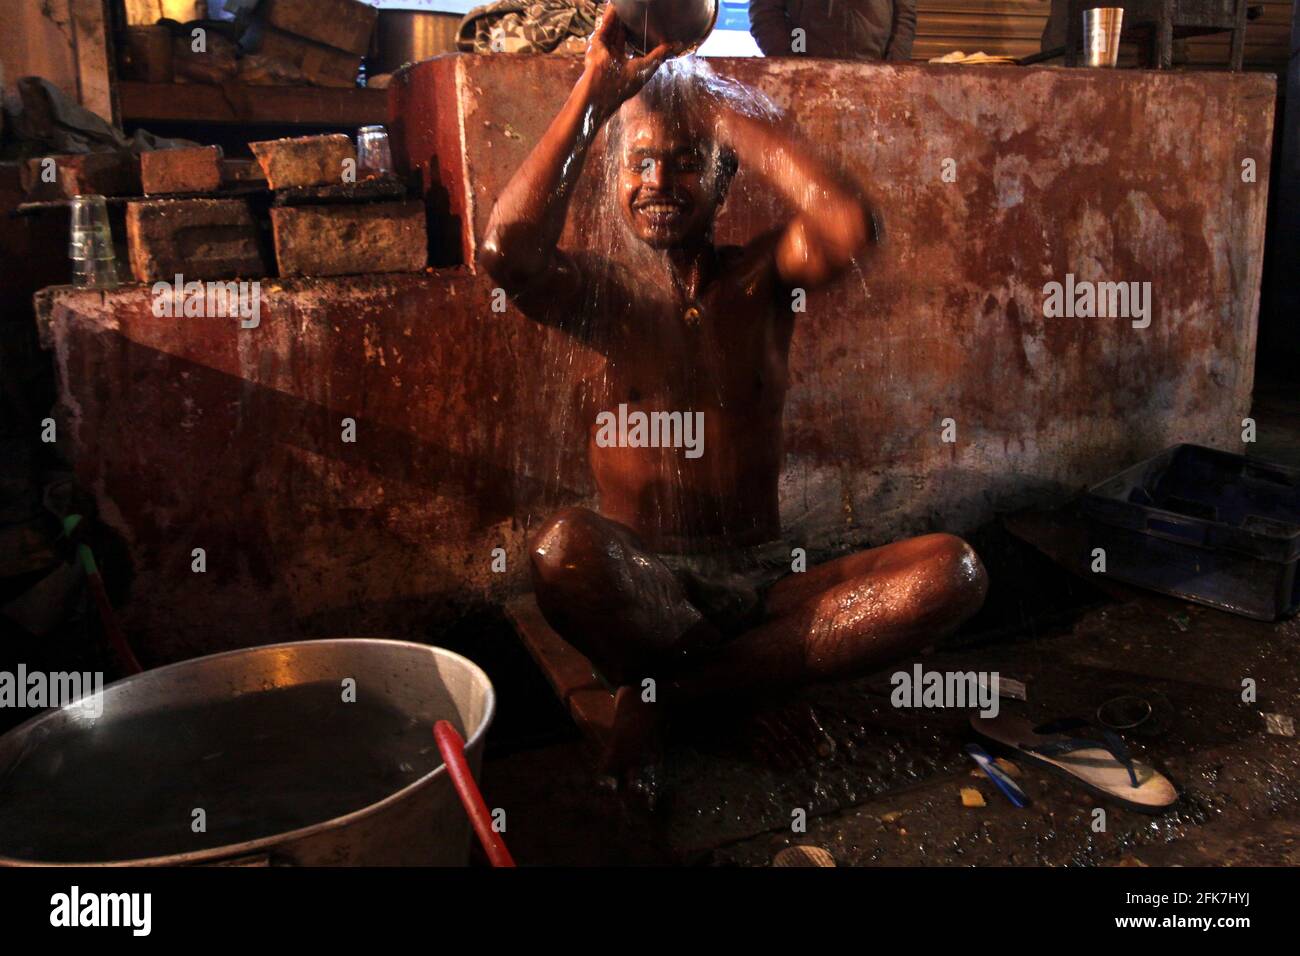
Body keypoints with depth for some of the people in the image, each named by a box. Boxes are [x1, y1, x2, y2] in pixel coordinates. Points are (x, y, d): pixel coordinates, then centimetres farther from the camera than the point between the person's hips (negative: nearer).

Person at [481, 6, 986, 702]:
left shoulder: (761, 278, 6)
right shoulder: (601, 288, 3)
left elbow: (853, 231, -18)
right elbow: (507, 251, -21)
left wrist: (724, 113, -9)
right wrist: (592, 95, -14)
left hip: (764, 582, 3)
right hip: (638, 583, -2)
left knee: (953, 572, -21)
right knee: (562, 545, -37)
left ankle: (680, 684, -19)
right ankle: (754, 665, -11)